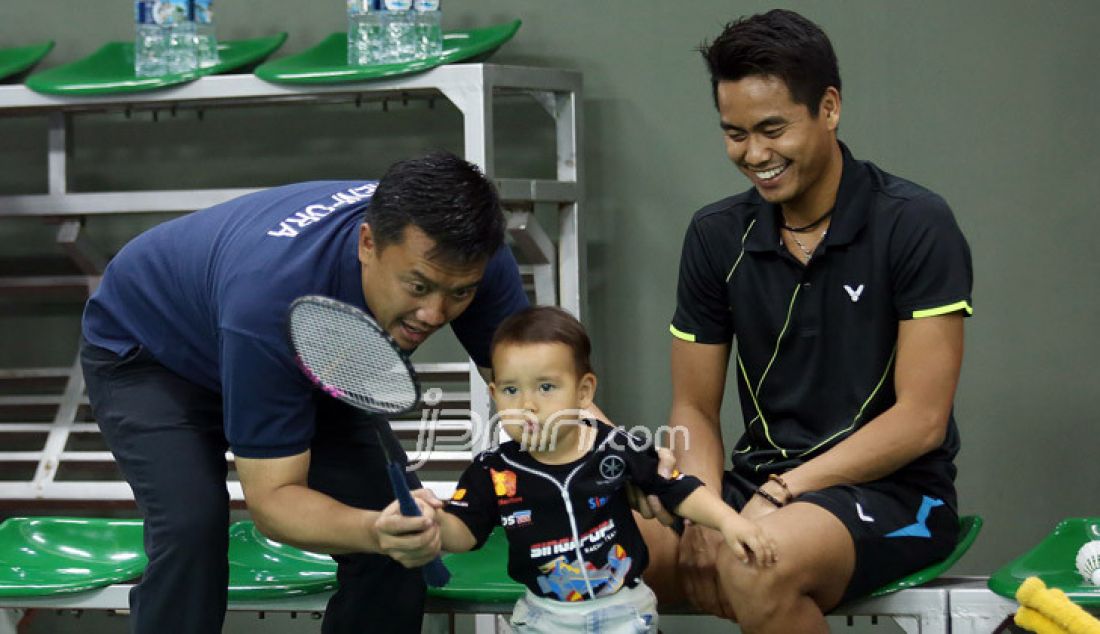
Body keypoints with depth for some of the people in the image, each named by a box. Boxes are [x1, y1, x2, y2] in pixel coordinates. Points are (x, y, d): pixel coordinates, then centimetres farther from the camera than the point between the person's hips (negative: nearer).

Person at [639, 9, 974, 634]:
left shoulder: (916, 224, -8)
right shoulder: (717, 235, 7)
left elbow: (921, 419, -12)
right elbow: (694, 408, 10)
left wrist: (779, 495, -18)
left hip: (894, 489, -4)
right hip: (759, 483, 4)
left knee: (757, 566, -37)